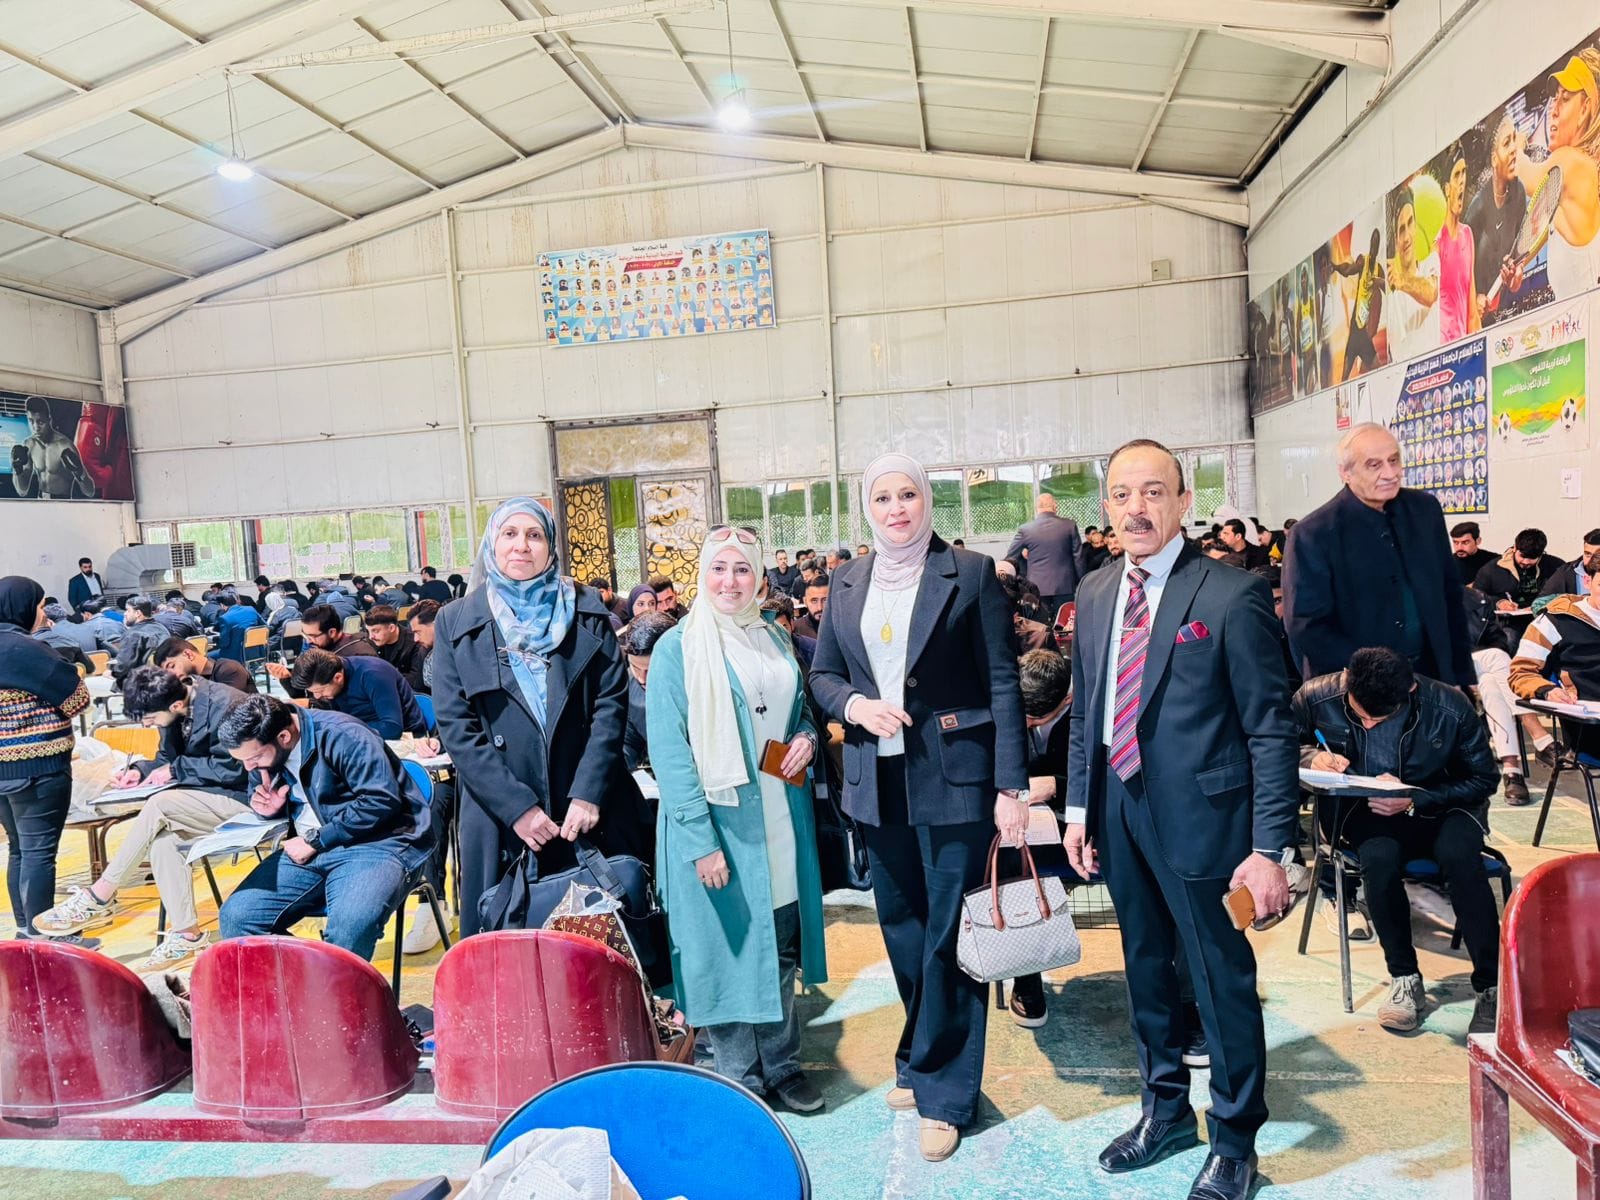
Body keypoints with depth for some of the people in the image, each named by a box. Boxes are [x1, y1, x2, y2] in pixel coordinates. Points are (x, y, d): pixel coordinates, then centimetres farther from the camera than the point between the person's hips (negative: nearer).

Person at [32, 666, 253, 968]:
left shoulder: (225, 705, -21)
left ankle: (98, 897, -12)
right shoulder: (174, 711, 3)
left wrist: (176, 769, -15)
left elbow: (233, 768, -20)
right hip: (206, 796, 8)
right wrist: (141, 770, -4)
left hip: (241, 798, -8)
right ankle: (185, 933, -13)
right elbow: (168, 760, 16)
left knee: (159, 805, -26)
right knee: (162, 838, -20)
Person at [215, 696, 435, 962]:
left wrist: (317, 839, -18)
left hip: (376, 843, -8)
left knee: (350, 925, -33)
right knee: (235, 917, -7)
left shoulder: (342, 736, -18)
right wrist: (268, 807, -1)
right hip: (308, 850, 8)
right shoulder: (261, 746, 7)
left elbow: (381, 801, -23)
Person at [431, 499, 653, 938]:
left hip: (593, 811, 1)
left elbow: (612, 703, 0)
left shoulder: (586, 612, 7)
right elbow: (455, 726, -1)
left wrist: (589, 794, -11)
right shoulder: (456, 622, 5)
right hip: (501, 818, 0)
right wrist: (516, 807, -9)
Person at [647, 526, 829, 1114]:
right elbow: (667, 749, -14)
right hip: (718, 824, -5)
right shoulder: (678, 648, -9)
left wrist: (806, 738, -3)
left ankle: (781, 1064, 32)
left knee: (781, 945, 14)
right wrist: (700, 839, -20)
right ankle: (740, 1080, 23)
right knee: (727, 944, 5)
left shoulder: (775, 638, 9)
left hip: (780, 818, 6)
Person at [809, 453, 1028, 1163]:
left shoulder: (970, 574, -5)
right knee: (902, 931, 16)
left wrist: (1011, 786, -12)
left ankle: (945, 1092, 20)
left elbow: (1002, 683, -7)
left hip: (954, 779, -4)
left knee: (949, 935, 3)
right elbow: (822, 673, 14)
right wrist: (853, 703, -9)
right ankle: (923, 1064, 36)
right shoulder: (848, 583, 8)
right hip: (878, 783, 5)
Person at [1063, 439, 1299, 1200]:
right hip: (1119, 812, 6)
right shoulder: (1095, 595, 5)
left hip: (1199, 815, -5)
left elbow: (1271, 729, -12)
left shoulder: (1233, 594, -13)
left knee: (1222, 979, 10)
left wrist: (1271, 849, -15)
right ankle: (1167, 1110, 43)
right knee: (1145, 966, 21)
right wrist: (1078, 807, 8)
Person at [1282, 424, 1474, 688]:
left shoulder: (1425, 509, 3)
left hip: (1430, 676, 5)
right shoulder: (1313, 535, -14)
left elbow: (1450, 597, 10)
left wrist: (1463, 675, 8)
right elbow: (1306, 626, -15)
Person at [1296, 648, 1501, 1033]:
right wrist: (1311, 757, -21)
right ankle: (1405, 979, -13)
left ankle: (1491, 987, -18)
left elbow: (1484, 780, -7)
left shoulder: (1450, 708, -18)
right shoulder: (1316, 696, -15)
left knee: (1460, 856, -33)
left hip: (1436, 804, 0)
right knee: (1380, 858, -33)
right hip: (1364, 809, 0)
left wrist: (1414, 801, -23)